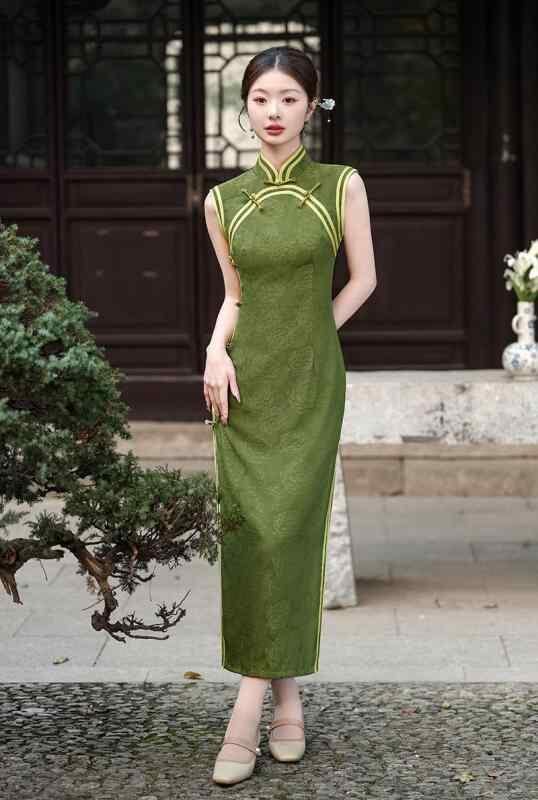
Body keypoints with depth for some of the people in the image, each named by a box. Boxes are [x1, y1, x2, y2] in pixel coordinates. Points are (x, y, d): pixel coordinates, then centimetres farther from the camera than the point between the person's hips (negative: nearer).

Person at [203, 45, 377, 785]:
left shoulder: (342, 186, -1)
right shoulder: (223, 200, 7)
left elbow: (363, 280, 6)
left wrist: (310, 336, 1)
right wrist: (216, 351, -1)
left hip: (310, 382, -3)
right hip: (244, 383, 3)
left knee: (286, 531, -11)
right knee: (247, 535, 0)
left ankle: (250, 706, -7)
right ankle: (287, 698, 12)